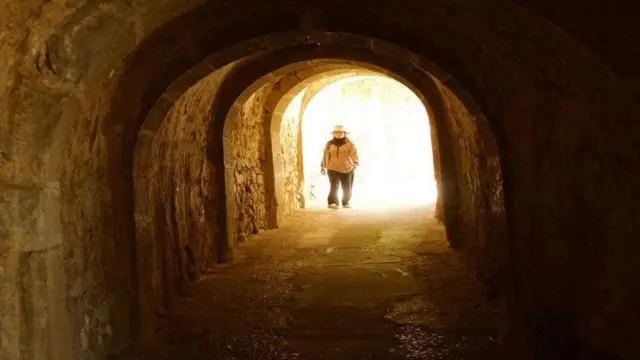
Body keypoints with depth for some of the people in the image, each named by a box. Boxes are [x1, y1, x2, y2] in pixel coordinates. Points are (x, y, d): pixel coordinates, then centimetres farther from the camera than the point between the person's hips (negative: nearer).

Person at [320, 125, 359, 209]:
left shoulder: (349, 144, 0)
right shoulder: (329, 144, 8)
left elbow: (354, 154, -13)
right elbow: (325, 155, 17)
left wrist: (355, 163, -31)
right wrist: (322, 166, 19)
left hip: (347, 169, 0)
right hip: (333, 169, 0)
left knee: (347, 188, 9)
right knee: (334, 186, -18)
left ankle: (346, 202, 30)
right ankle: (332, 202, -21)